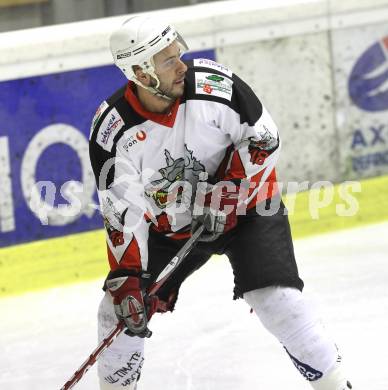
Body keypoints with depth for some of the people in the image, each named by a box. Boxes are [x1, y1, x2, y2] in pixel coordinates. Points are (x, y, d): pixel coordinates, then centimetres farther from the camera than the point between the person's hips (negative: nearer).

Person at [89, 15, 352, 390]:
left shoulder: (214, 85, -25)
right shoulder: (113, 128, -21)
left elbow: (264, 139, -12)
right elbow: (123, 210, -18)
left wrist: (229, 190, -22)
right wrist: (126, 276, -25)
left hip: (245, 208, -2)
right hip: (170, 225, 2)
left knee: (276, 299, -20)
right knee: (122, 307, -3)